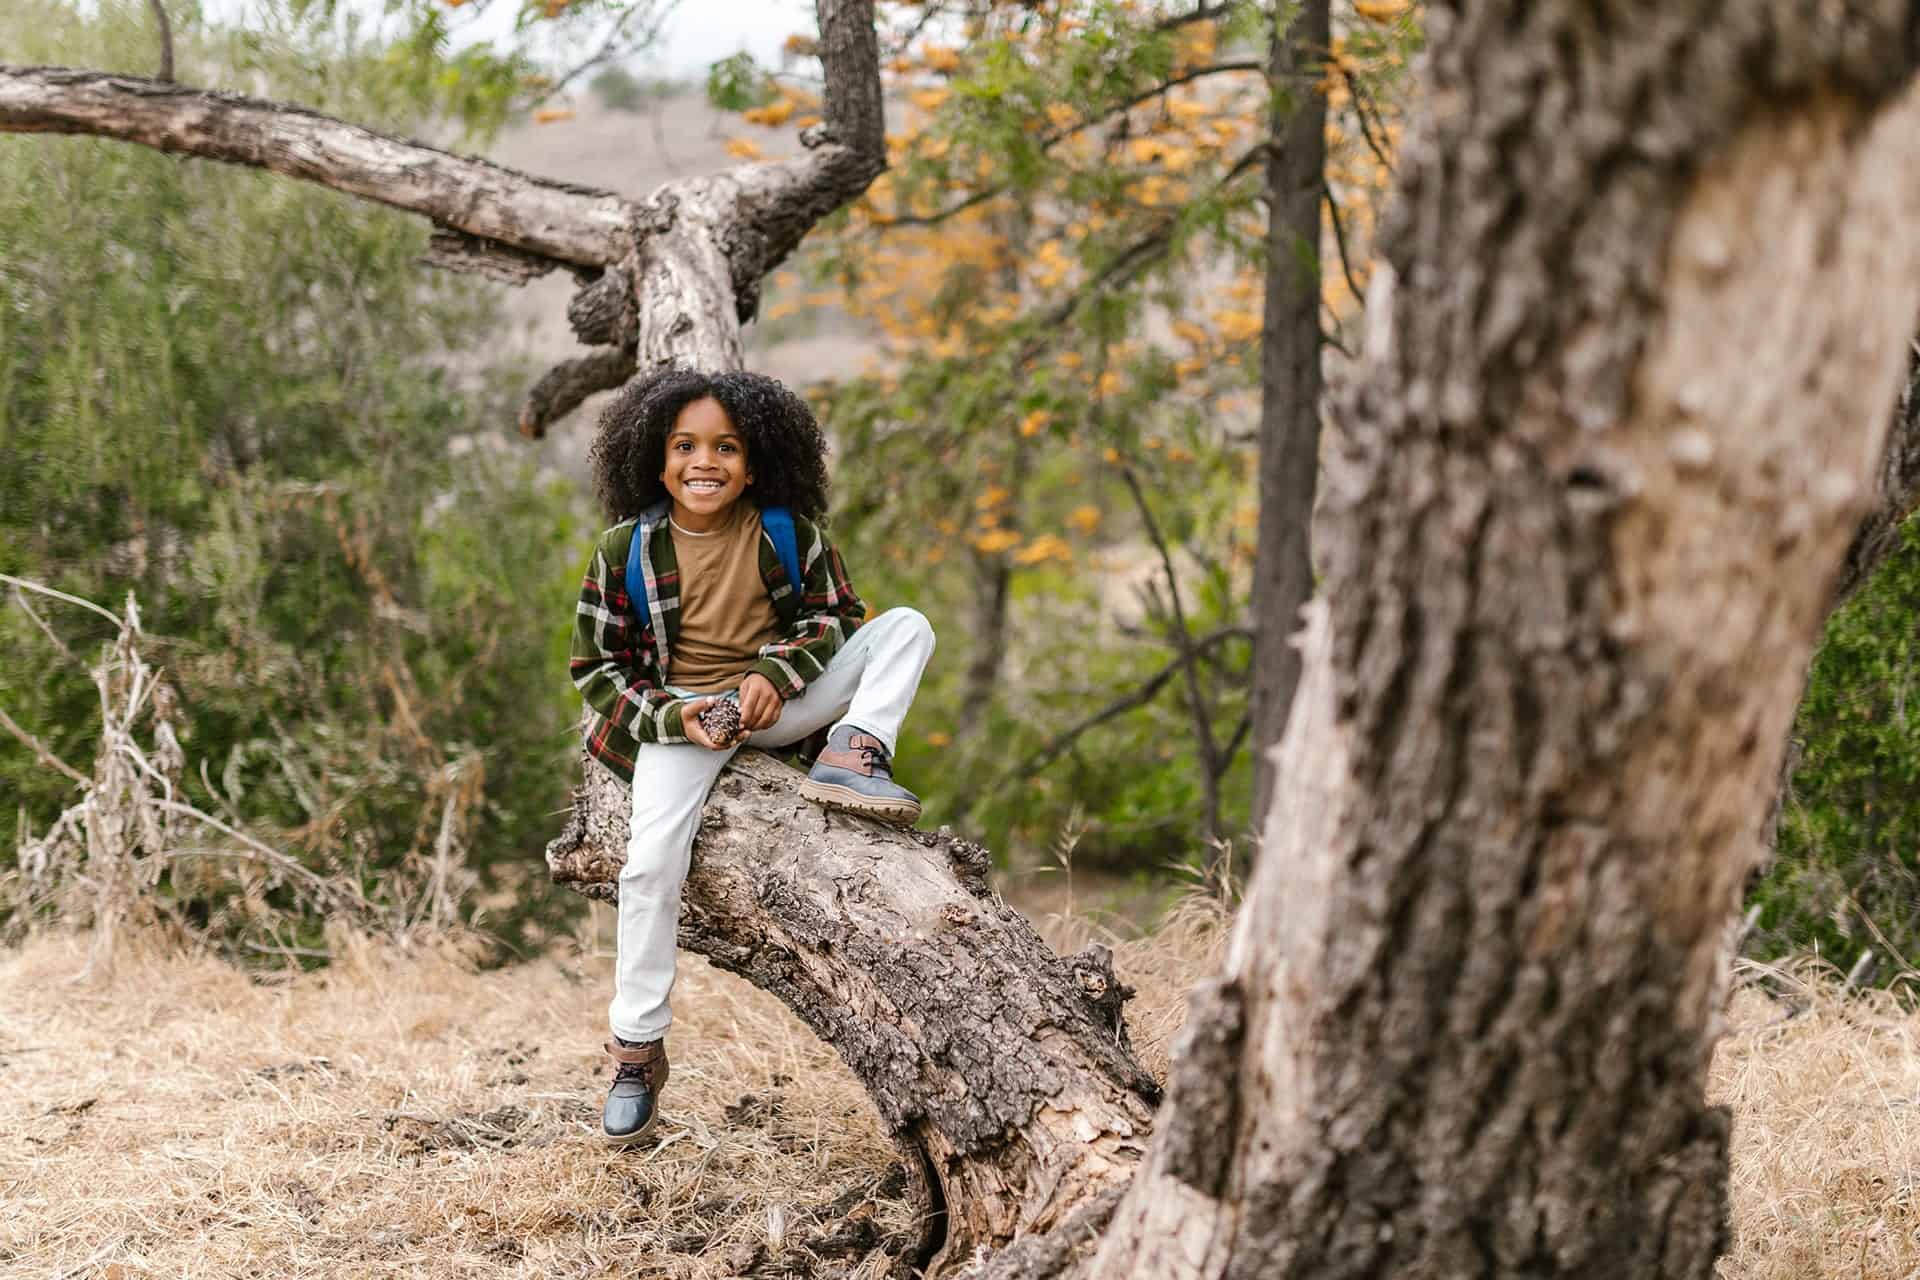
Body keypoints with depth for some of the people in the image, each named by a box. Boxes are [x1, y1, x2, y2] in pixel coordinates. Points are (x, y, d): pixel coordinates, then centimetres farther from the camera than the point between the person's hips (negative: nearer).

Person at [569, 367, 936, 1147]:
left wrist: (776, 674, -15)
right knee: (650, 863, -22)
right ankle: (636, 1047, -8)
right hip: (681, 715, -2)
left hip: (780, 700, 2)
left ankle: (852, 759, -25)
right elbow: (594, 666, -2)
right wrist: (671, 716, -18)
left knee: (907, 628, -11)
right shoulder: (627, 551, -9)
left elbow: (834, 614, 5)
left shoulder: (787, 532, -5)